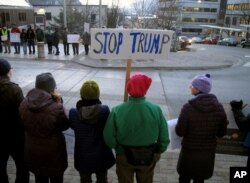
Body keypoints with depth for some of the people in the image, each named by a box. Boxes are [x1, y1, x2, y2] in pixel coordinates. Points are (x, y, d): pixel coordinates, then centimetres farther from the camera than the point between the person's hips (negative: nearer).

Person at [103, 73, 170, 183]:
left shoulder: (117, 111, -26)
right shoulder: (156, 110, -22)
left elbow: (109, 137, -17)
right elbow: (164, 137, -12)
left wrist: (118, 147, 4)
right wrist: (158, 151, 7)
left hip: (124, 157, -1)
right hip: (148, 157, 1)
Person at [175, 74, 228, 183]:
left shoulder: (188, 107, -21)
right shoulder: (219, 107, -9)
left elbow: (180, 132, -16)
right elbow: (222, 133, -2)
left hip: (189, 152, -3)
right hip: (208, 152, 3)